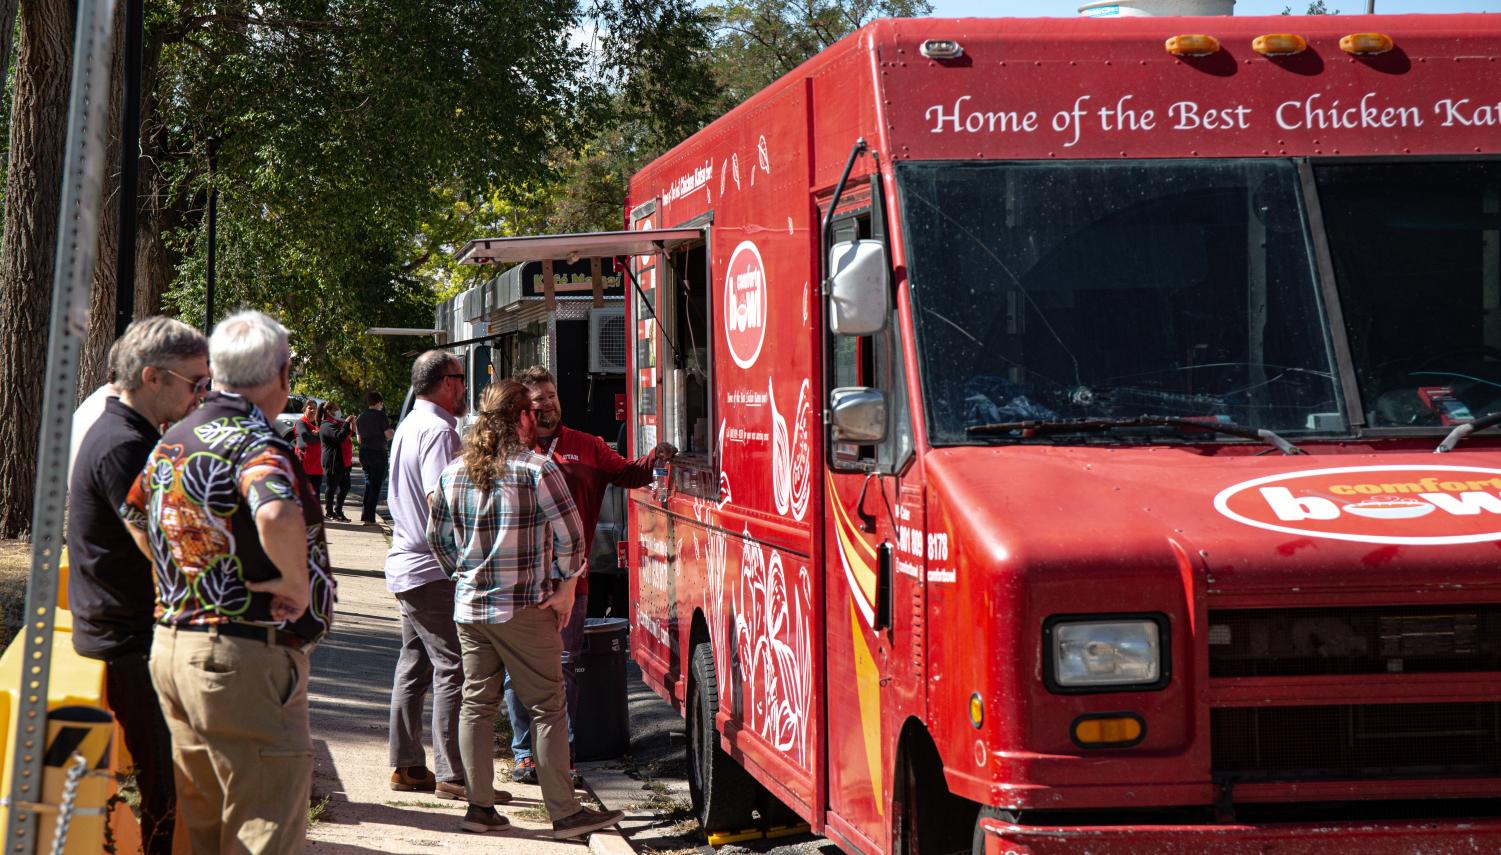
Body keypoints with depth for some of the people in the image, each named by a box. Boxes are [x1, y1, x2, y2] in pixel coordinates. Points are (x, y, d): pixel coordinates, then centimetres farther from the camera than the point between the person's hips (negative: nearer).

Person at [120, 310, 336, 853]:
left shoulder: (172, 441, 12)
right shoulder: (254, 442, -17)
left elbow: (132, 514, 26)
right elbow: (277, 513, -37)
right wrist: (296, 582, -21)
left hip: (171, 643, 9)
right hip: (243, 658, -9)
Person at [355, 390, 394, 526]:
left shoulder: (360, 417, 10)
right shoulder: (380, 415, -9)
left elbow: (359, 439, 15)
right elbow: (389, 435, -14)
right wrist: (394, 432, 8)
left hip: (364, 453, 6)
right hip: (378, 453, -6)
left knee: (369, 483, 19)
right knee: (376, 486, -2)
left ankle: (365, 515, 19)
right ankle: (369, 518, -4)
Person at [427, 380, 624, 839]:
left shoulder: (454, 472, 5)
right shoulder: (536, 469, -11)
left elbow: (437, 535, 15)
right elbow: (570, 532, -13)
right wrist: (566, 586, -3)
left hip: (470, 608, 5)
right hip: (526, 610, -5)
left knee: (477, 704, 12)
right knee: (547, 708, 0)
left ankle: (479, 806, 12)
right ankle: (564, 812, 1)